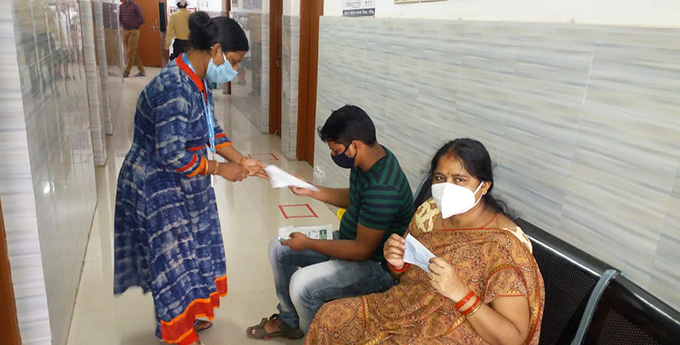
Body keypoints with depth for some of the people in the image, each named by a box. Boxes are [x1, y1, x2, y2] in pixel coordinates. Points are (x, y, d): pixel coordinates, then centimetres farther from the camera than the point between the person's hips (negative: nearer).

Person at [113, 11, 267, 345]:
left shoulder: (197, 80, 0)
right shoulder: (175, 89, -30)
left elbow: (210, 128, 9)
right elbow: (170, 155, -30)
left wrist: (241, 160, -2)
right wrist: (222, 169, -21)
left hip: (180, 185, 9)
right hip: (156, 189, -9)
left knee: (186, 252, 21)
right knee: (174, 260, 5)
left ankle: (181, 316, 42)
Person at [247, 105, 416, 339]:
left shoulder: (382, 189, -34)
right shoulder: (370, 158, -6)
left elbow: (362, 250, -27)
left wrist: (308, 244, -18)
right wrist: (310, 191, 4)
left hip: (377, 265, -10)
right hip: (353, 241, 10)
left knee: (302, 284, -29)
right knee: (279, 249, 10)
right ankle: (289, 320, 28)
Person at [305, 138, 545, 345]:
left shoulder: (504, 246, -22)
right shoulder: (429, 212, -6)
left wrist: (460, 292, -33)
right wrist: (398, 262, -15)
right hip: (406, 310, 6)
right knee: (331, 316, -3)